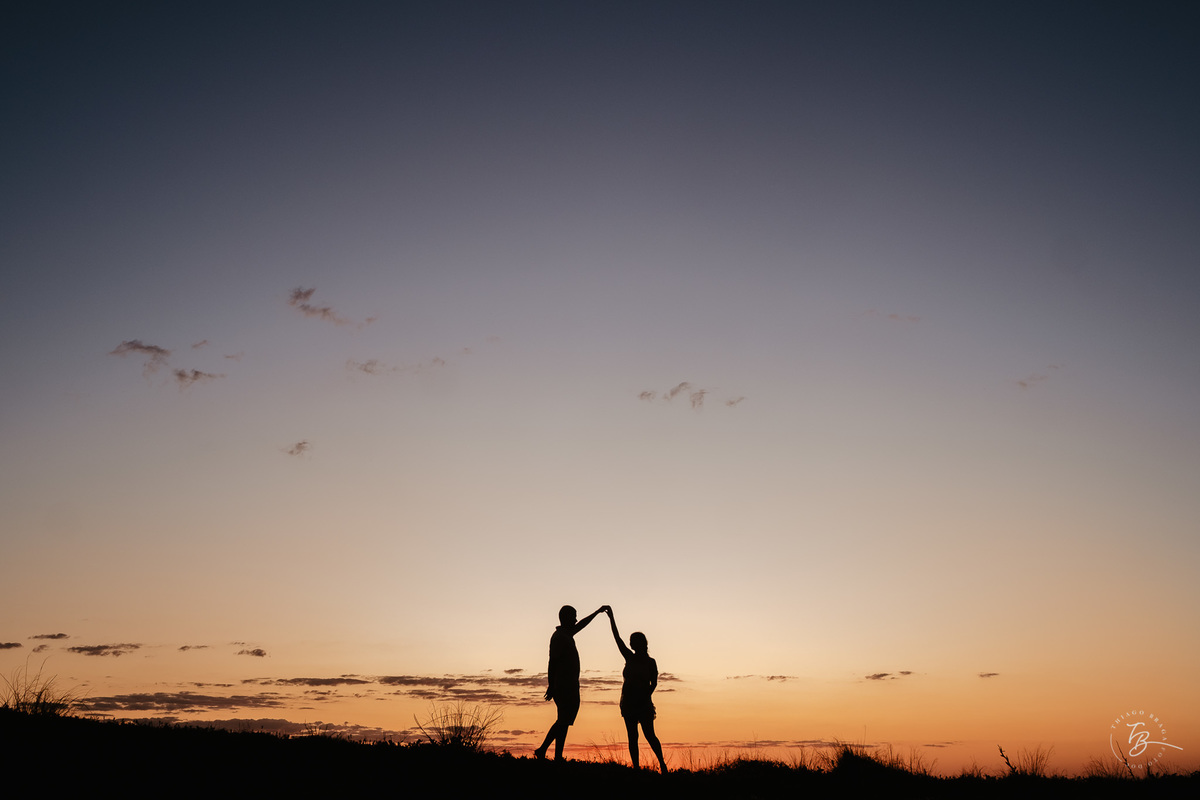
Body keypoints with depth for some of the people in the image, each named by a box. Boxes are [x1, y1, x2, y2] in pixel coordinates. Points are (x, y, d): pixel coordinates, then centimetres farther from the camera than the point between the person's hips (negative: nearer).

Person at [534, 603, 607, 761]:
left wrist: (598, 611, 45)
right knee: (563, 723, -8)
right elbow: (552, 662, -19)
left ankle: (542, 751, 12)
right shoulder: (559, 637, -12)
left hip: (570, 686, 10)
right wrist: (551, 686, -24)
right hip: (565, 687, -10)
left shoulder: (566, 634, 16)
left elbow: (581, 624, 34)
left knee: (563, 722, 12)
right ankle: (558, 757, -6)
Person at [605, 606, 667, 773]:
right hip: (628, 703, 4)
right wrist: (611, 617, 5)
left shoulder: (651, 662, 0)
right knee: (632, 736, 3)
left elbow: (654, 683, -2)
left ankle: (662, 763, 8)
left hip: (643, 703, -4)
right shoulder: (629, 658, 8)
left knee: (649, 735, -6)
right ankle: (636, 767, 7)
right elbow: (617, 638, 7)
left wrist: (645, 698, -15)